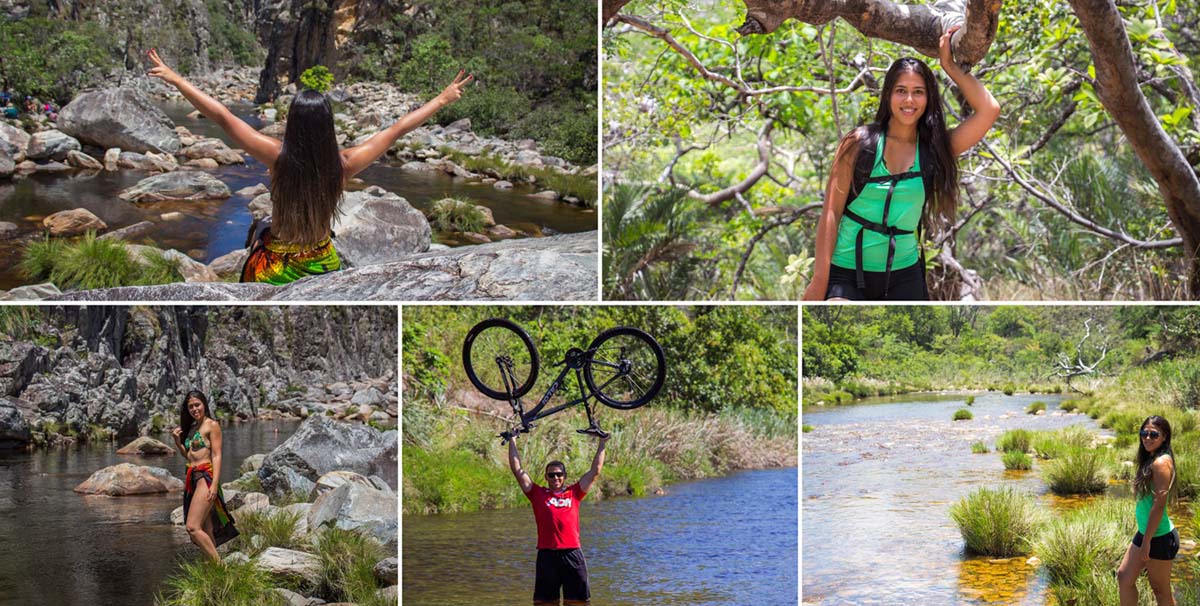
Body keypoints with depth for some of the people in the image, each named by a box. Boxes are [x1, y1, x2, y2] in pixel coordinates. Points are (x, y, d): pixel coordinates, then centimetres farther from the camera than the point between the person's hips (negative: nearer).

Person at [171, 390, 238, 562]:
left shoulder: (212, 425, -3)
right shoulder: (191, 427, 19)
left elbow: (217, 456, -9)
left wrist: (214, 484, -18)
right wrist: (177, 440, 7)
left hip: (205, 476, -8)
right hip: (191, 478, 8)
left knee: (192, 527, -18)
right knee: (205, 530, 8)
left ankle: (219, 566, -16)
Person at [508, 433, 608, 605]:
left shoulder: (574, 493, 14)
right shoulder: (538, 494, 11)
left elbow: (595, 471, 17)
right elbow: (517, 470, 11)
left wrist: (602, 444, 20)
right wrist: (512, 441, 13)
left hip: (572, 554, 1)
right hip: (546, 555, -1)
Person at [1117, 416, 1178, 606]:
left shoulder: (1161, 463, -21)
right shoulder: (1149, 460, 9)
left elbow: (1159, 505, -23)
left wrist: (1146, 543, -21)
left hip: (1159, 537, -10)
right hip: (1144, 533, 10)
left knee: (1161, 589, 3)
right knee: (1124, 576, 14)